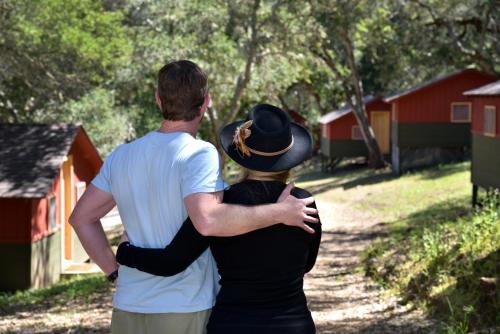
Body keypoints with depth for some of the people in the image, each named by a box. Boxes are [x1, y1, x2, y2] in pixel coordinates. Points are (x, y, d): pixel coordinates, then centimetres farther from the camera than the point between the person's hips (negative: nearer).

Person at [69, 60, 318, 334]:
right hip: (186, 311, -6)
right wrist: (279, 213, -21)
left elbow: (81, 217, 12)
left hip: (128, 311, 6)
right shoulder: (200, 155, -13)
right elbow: (207, 220, -29)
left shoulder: (123, 156, 8)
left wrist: (116, 273, 12)